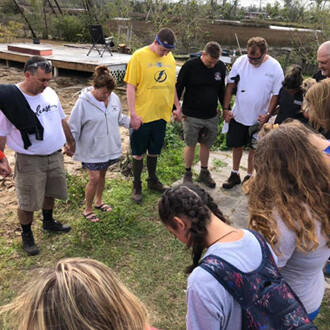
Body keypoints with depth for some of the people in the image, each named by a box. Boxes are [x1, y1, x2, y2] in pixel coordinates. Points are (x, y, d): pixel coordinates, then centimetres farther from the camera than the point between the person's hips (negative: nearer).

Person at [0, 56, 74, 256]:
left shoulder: (50, 93, -1)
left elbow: (62, 119, 13)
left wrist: (70, 140, 22)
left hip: (55, 156, 5)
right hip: (30, 162, -5)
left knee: (50, 193, 23)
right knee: (28, 202, 7)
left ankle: (48, 222, 48)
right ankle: (27, 235, 31)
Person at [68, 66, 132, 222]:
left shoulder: (114, 98, -3)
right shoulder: (83, 102, -18)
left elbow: (119, 118, 14)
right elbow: (73, 127, -12)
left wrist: (131, 122, 0)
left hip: (109, 147, 5)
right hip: (92, 150, -5)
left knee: (102, 175, 20)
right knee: (94, 178, -2)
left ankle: (99, 201, 42)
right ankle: (88, 209, 19)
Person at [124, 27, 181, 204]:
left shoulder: (169, 57, 7)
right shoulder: (139, 56, -11)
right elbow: (131, 86, -12)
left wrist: (177, 107, 16)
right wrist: (133, 114, -17)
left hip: (161, 114, 5)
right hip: (142, 115, -5)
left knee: (154, 150, 19)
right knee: (139, 152, 7)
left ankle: (153, 180, 37)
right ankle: (137, 186, 22)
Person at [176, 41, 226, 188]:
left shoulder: (221, 67, 1)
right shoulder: (190, 66, -12)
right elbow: (178, 88, -5)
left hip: (211, 116, 4)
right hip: (192, 116, -3)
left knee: (206, 144, 14)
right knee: (190, 145, 7)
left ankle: (204, 173, 30)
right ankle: (188, 174, 24)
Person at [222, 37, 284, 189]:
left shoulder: (275, 67, -12)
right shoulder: (240, 61, -8)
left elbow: (276, 94, -6)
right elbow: (230, 86, -1)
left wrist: (268, 114, -15)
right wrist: (226, 109, -4)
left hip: (259, 119, -2)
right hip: (238, 115, 2)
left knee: (254, 148, 12)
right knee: (237, 145, 14)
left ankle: (249, 176, 30)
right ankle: (235, 174, 32)